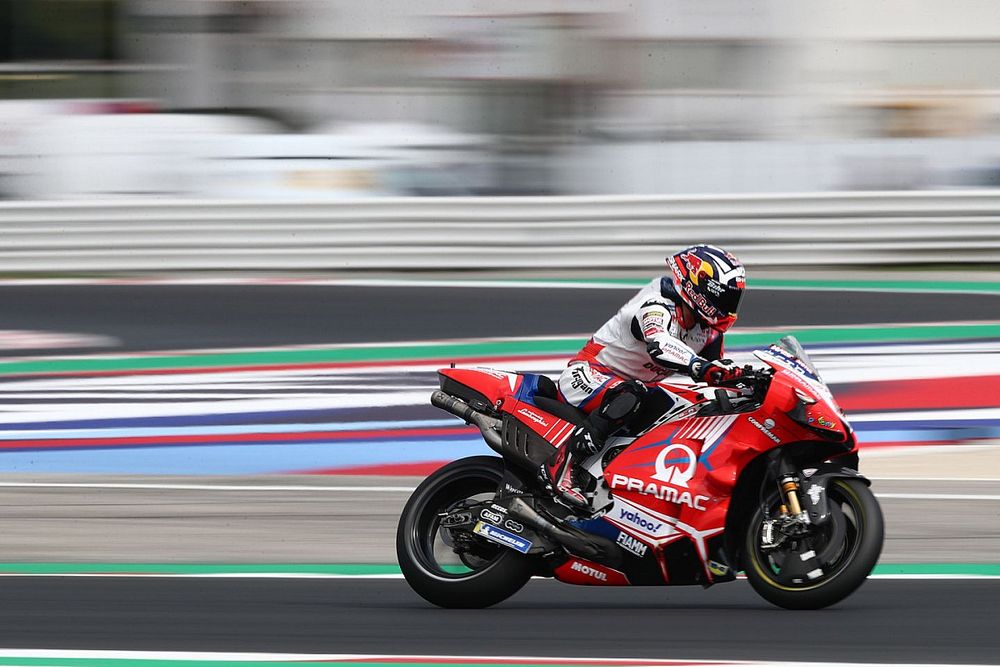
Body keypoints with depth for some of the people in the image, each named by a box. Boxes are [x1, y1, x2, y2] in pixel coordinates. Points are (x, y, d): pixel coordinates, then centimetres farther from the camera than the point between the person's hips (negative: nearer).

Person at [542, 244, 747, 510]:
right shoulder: (657, 307, -27)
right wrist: (701, 366, -65)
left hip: (637, 384, 10)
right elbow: (659, 344, -49)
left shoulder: (707, 329, 2)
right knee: (629, 397, -40)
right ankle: (561, 466, -39)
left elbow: (714, 375, 9)